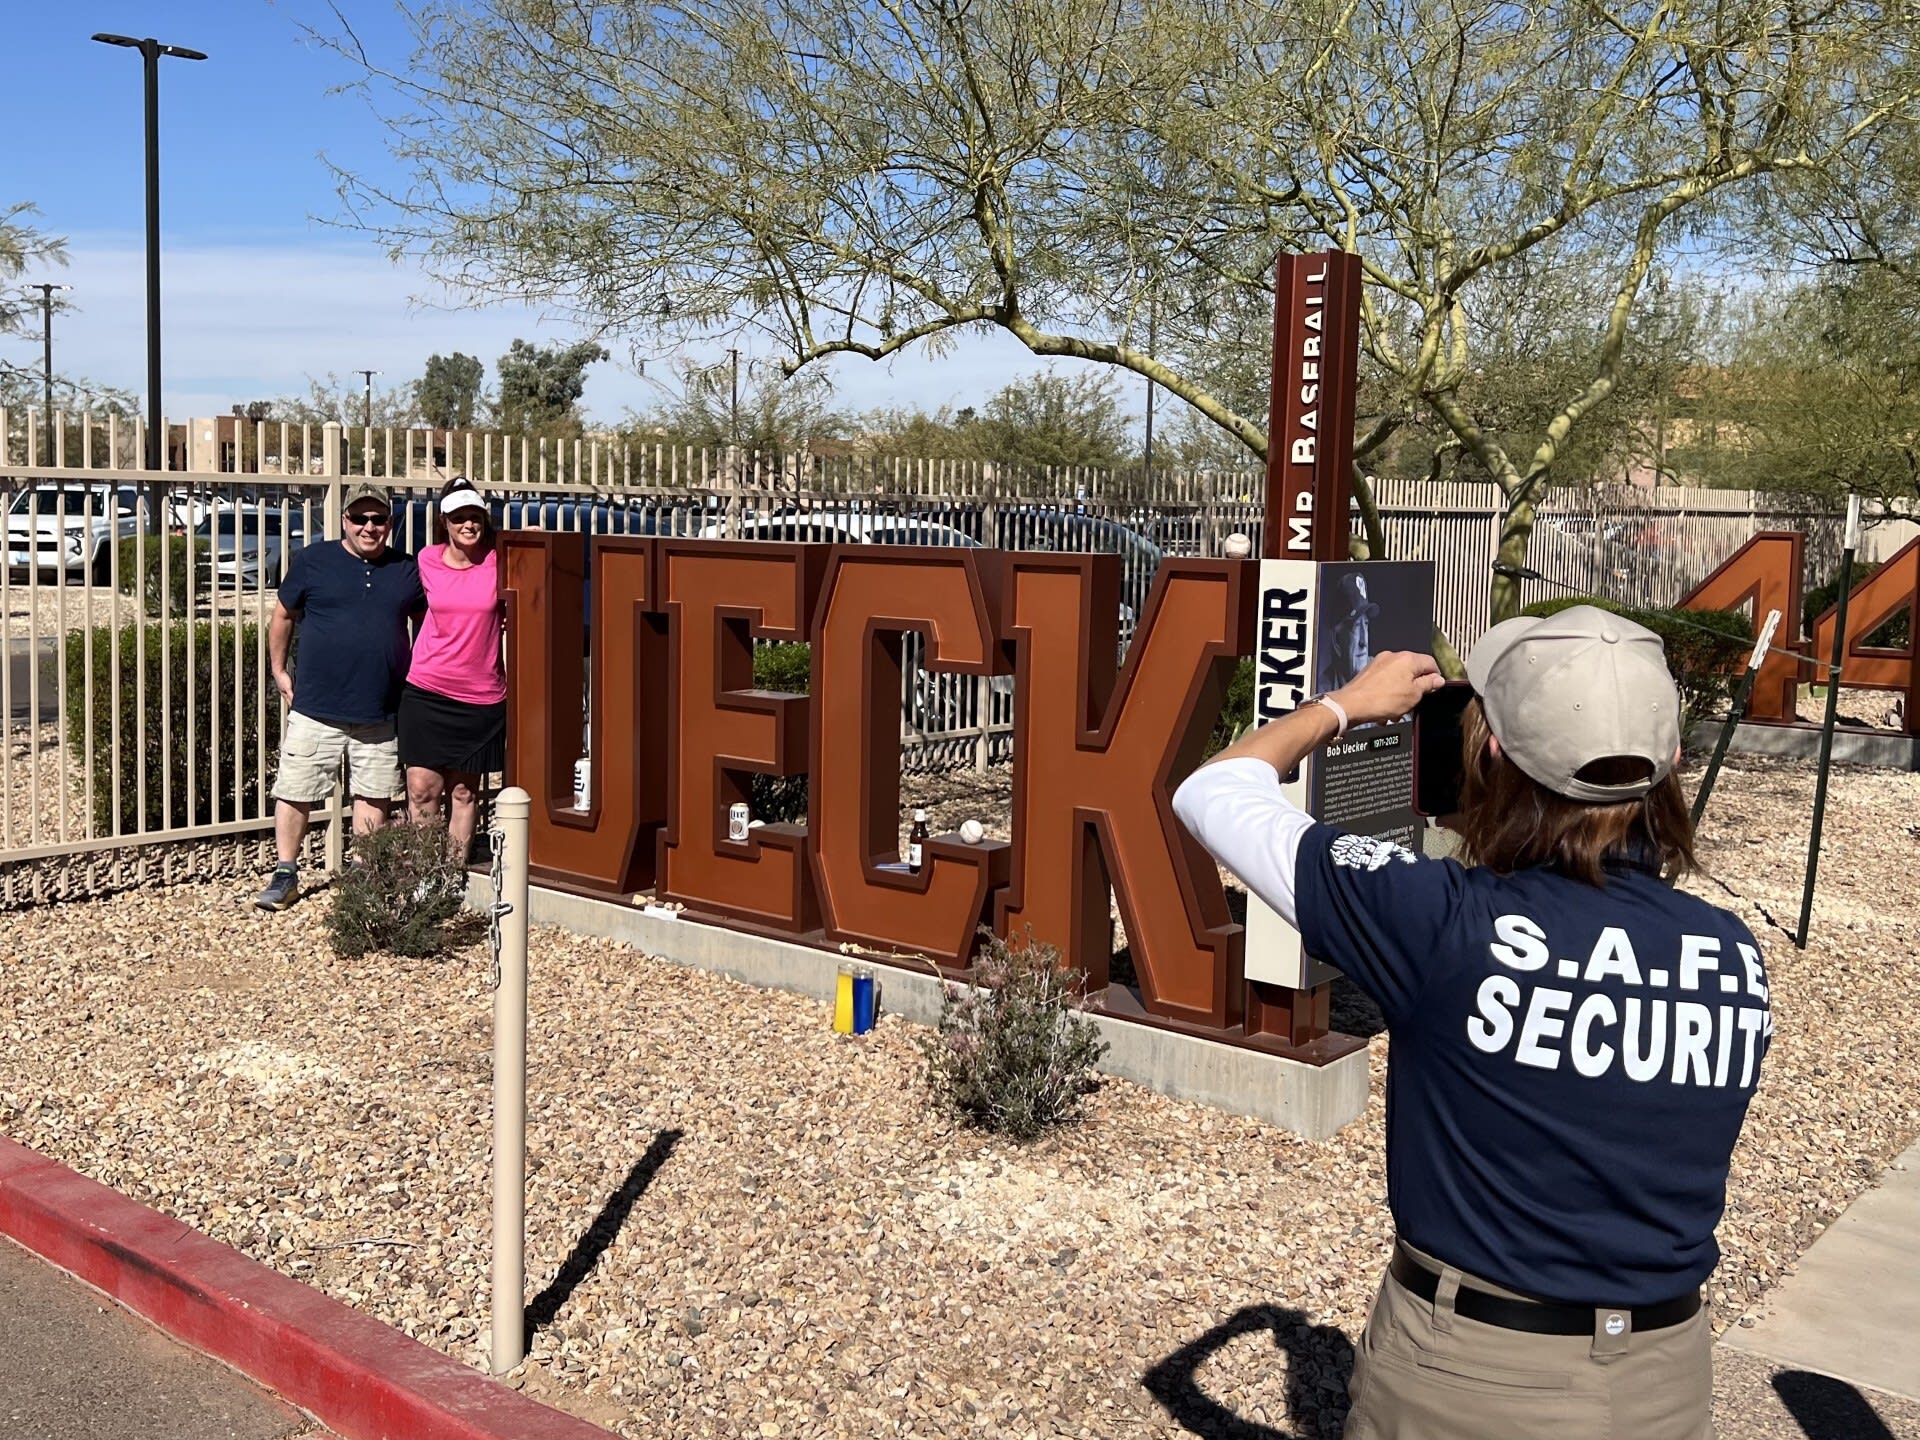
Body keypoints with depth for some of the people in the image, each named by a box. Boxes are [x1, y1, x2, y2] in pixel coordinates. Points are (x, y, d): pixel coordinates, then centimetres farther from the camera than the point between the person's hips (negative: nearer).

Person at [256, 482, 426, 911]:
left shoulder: (407, 570, 5)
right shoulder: (312, 561, 0)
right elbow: (282, 617, 9)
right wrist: (280, 671, 7)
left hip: (379, 714, 2)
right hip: (315, 708, -1)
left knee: (373, 798, 9)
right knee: (294, 793, 3)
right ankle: (285, 875, 16)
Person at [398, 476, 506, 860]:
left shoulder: (498, 561, -3)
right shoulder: (428, 561, 2)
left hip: (481, 698, -1)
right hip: (427, 694, 1)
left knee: (464, 792, 8)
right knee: (422, 791, -2)